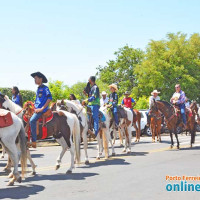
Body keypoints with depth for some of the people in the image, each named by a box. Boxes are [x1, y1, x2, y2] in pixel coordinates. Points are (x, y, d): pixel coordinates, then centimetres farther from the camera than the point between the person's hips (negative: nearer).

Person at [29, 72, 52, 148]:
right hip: (37, 109, 10)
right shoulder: (38, 89, 19)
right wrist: (35, 107, 14)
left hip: (42, 110, -10)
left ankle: (34, 141, -24)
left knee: (32, 120, -26)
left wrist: (42, 108, -19)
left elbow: (50, 98, -16)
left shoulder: (45, 88, -7)